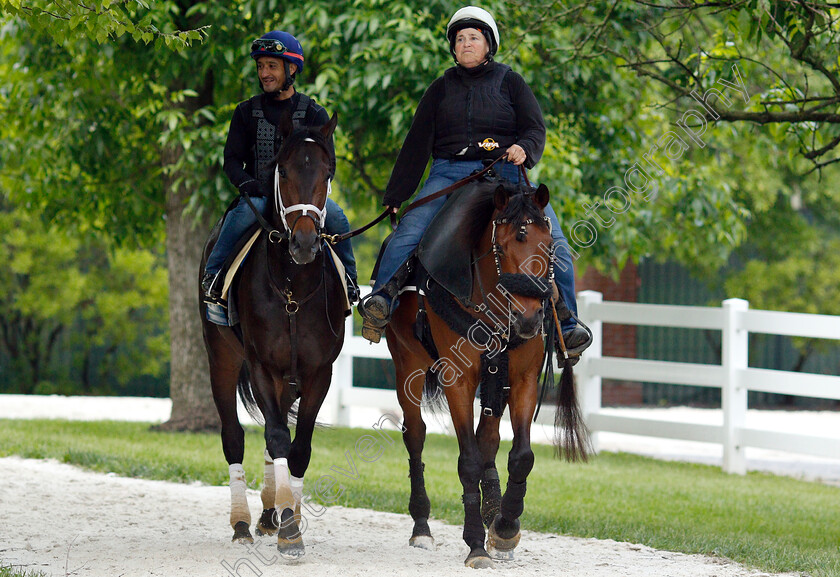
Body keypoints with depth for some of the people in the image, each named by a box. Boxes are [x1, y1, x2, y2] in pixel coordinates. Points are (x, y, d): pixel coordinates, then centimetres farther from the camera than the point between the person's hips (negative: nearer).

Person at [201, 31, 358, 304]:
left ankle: (348, 278, -5)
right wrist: (246, 183, -14)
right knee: (245, 212, -34)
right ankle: (213, 273, -22)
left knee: (334, 215, -26)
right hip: (260, 194, 0)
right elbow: (232, 160, 8)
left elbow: (328, 165, 4)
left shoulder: (314, 114, 6)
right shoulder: (247, 112, 10)